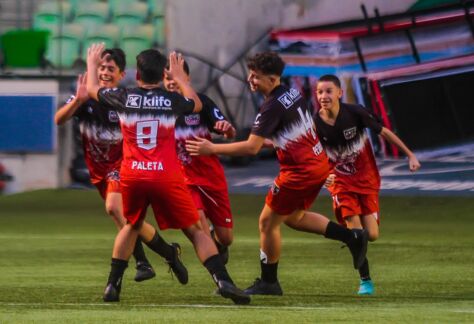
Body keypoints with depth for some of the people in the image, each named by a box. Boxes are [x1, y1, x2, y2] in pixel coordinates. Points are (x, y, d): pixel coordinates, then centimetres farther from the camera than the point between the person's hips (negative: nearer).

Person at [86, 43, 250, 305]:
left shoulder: (123, 98, 1)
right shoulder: (172, 100, 0)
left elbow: (92, 89, 23)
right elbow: (197, 105, 25)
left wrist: (92, 64, 42)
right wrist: (179, 76, 38)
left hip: (132, 176, 2)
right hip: (167, 177, -2)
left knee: (132, 226, 26)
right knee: (195, 230, 4)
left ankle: (112, 286, 22)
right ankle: (223, 281, -10)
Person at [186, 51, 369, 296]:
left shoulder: (272, 107, -22)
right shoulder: (292, 93, 5)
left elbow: (251, 147, -26)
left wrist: (211, 149, -21)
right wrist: (272, 140, 21)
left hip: (299, 172, -9)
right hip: (319, 163, 9)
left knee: (267, 223, 4)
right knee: (294, 218, 25)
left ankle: (268, 282, 13)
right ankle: (352, 236, 20)